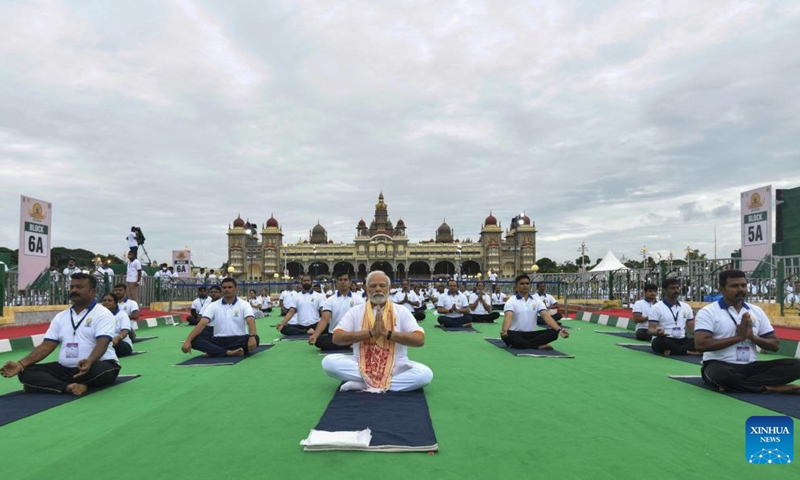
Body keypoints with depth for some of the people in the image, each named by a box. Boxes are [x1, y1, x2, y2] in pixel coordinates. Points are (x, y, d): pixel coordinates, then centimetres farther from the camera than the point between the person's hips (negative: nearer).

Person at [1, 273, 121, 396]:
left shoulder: (103, 313, -7)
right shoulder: (61, 317, 13)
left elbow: (102, 344, -21)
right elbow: (47, 345, 9)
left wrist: (89, 362, -41)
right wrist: (21, 364, -7)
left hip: (94, 366, -6)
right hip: (65, 368, 6)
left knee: (101, 370, -40)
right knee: (26, 372, -13)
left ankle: (44, 384, -21)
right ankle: (69, 387, -30)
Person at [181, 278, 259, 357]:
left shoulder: (244, 304, -1)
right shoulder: (213, 305, 5)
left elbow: (251, 322, -17)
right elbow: (202, 323, -6)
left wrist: (252, 336, -38)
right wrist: (188, 341, -21)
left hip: (239, 339, -2)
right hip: (219, 340, 2)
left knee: (255, 339, -35)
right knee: (194, 340, -22)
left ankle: (213, 351, -28)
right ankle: (228, 352, -36)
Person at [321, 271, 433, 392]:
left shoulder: (402, 312, 2)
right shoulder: (355, 311, 3)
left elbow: (419, 340, -9)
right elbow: (337, 338, -9)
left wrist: (387, 333, -19)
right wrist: (370, 332, -18)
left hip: (395, 366, 0)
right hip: (361, 364, 1)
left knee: (425, 374, -28)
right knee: (329, 361, -24)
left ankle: (362, 383, -22)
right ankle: (388, 381, -22)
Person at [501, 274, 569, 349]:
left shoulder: (537, 301, 8)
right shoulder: (511, 301, -4)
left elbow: (546, 316, -6)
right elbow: (508, 317, -22)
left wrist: (559, 329, -25)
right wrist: (504, 330, -45)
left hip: (532, 334, 4)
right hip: (516, 335, -4)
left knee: (554, 332, -21)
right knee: (507, 335, -38)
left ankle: (519, 344, -27)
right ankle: (538, 346, -30)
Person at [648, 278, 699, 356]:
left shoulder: (686, 307, 14)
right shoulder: (656, 308, -3)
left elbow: (692, 328, 15)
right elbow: (651, 329, -9)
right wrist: (657, 332, -34)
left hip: (681, 340, 5)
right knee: (660, 341, -39)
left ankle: (672, 350, -30)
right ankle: (688, 351, -26)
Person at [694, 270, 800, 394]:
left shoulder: (757, 311, 13)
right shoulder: (708, 311, -6)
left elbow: (775, 345, 14)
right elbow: (701, 344, -18)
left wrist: (753, 337, -8)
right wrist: (739, 337, -15)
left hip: (751, 367, 6)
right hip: (719, 365, -6)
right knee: (721, 373, -41)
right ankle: (770, 388, -18)